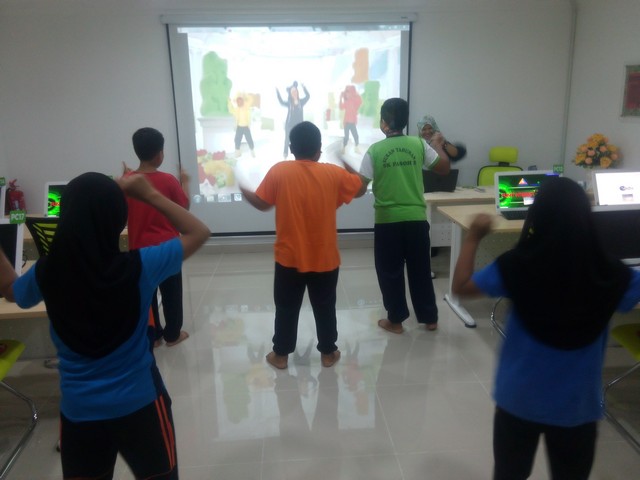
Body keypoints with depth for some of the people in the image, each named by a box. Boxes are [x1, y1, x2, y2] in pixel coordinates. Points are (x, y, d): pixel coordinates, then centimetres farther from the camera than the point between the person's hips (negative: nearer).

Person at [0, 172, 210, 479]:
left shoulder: (47, 273, -13)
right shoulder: (139, 266, -21)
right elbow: (199, 233, -7)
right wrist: (149, 195, -9)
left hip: (79, 411, 2)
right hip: (140, 404, -2)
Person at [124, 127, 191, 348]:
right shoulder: (168, 180, -14)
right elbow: (184, 206, -2)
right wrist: (185, 182, 12)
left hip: (139, 248, 3)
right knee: (171, 292, 12)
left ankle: (152, 335, 25)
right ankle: (172, 334, 23)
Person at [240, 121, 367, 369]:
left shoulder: (278, 171, -10)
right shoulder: (333, 173, -6)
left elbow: (261, 203, -2)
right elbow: (361, 188, 8)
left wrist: (243, 189, 18)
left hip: (289, 257, 0)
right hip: (324, 259, 1)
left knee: (286, 308, 14)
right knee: (324, 307, 16)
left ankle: (280, 354, 25)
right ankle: (328, 352, 28)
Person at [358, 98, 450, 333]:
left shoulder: (375, 150, -8)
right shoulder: (419, 144, -1)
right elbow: (444, 168, 8)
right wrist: (437, 145, 25)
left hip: (387, 220, -3)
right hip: (416, 218, 3)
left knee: (390, 272, 11)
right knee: (421, 269, 15)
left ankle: (395, 320, 20)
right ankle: (429, 318, 26)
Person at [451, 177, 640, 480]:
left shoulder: (516, 267, -19)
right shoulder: (611, 275, -18)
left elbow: (461, 286, -7)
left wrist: (473, 237, 2)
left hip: (519, 400, 0)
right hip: (578, 405, 1)